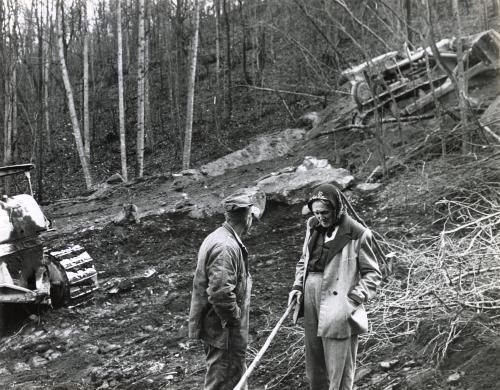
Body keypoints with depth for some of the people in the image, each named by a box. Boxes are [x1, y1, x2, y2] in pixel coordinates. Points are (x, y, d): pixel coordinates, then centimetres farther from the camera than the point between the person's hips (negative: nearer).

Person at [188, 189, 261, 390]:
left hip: (214, 326, 10)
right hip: (224, 331, -10)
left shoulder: (215, 238, 9)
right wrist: (235, 319, -16)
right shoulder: (226, 247, -24)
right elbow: (221, 294, -31)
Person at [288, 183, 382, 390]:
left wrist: (353, 300, -16)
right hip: (310, 302, 6)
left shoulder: (357, 234, -12)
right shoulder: (313, 227, 6)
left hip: (338, 310, -6)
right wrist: (297, 287, 5)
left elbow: (372, 275, -7)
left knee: (339, 373, 0)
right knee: (314, 368, 17)